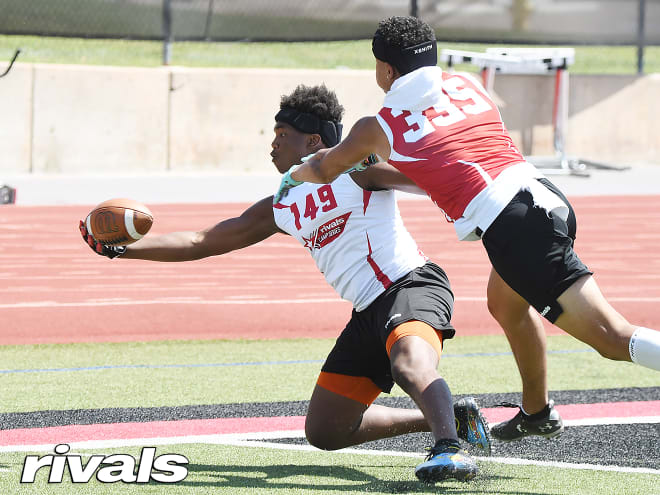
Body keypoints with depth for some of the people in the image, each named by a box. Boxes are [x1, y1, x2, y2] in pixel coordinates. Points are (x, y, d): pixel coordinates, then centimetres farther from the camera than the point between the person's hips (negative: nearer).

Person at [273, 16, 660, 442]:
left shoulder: (378, 127, 7)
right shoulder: (466, 85, 19)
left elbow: (322, 170, 27)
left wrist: (293, 176, 50)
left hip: (510, 228, -7)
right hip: (548, 196, 7)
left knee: (614, 337, -14)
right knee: (505, 302, 34)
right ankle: (537, 412, 46)